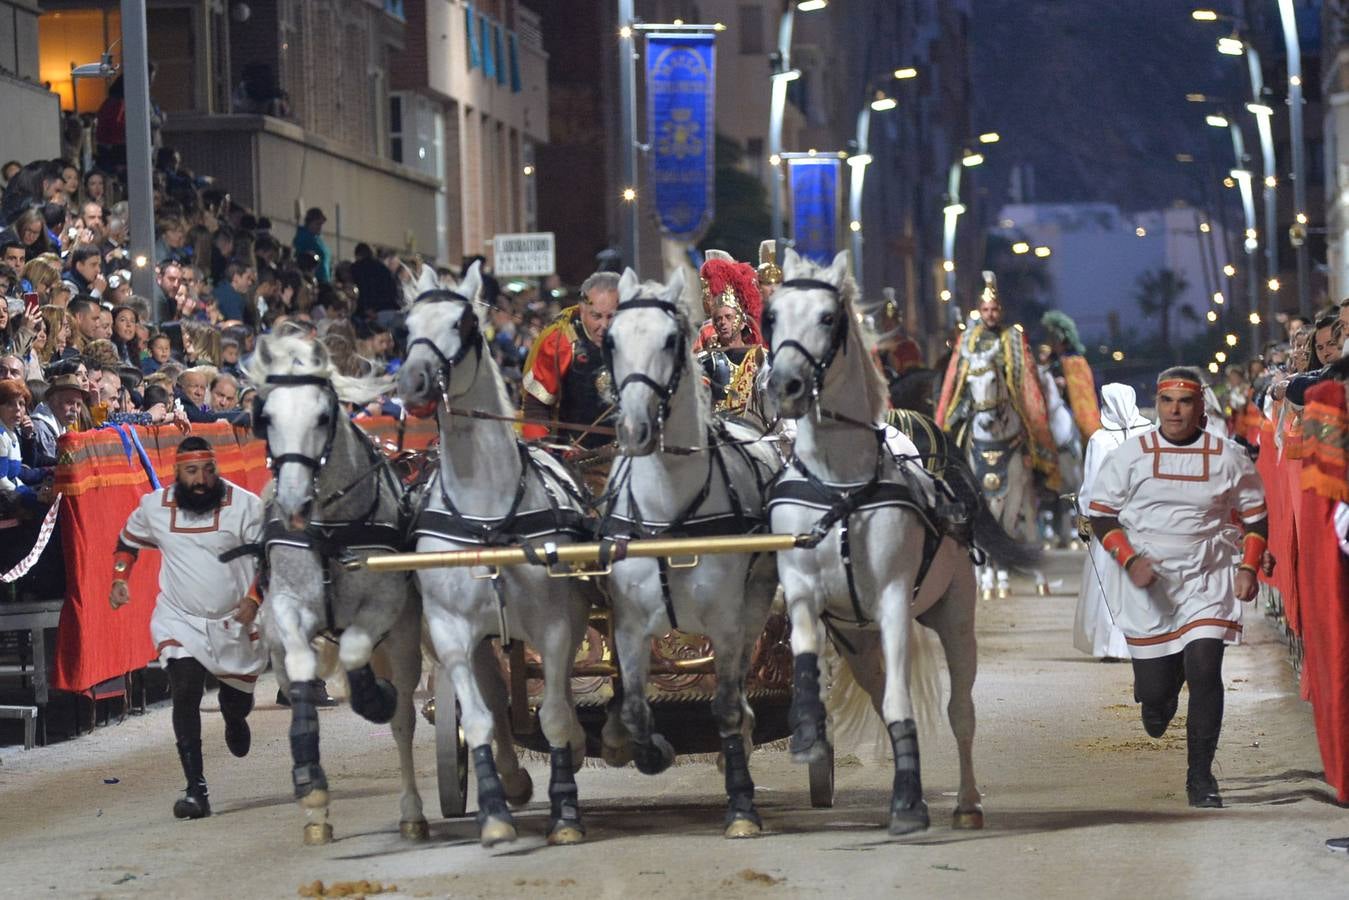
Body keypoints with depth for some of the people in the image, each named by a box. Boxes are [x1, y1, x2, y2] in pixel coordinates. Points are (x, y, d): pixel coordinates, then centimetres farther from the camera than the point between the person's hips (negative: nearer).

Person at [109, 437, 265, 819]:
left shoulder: (245, 505, -13)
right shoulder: (154, 507, -3)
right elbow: (128, 540, 18)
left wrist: (253, 599, -20)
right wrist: (119, 580, 6)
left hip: (235, 622, 0)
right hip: (179, 622, 0)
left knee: (238, 699, 14)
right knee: (185, 694, -18)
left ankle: (234, 719, 56)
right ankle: (196, 791, -18)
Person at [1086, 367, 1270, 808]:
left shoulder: (1229, 457, 1)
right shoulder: (1129, 456, -1)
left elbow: (1254, 515, 11)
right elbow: (1100, 513, 1)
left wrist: (1249, 567, -2)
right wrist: (1130, 560, -12)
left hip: (1207, 582, 0)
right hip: (1146, 586, 0)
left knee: (1205, 669, -16)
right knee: (1154, 687, 1)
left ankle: (1200, 776, -5)